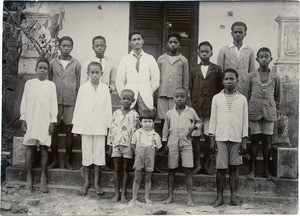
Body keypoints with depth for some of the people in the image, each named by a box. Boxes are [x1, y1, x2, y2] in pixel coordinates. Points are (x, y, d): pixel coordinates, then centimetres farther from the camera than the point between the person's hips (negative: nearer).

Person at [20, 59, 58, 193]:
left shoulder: (51, 85, 4)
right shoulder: (29, 83, 6)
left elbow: (53, 105, 3)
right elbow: (24, 102, 7)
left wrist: (53, 121, -2)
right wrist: (23, 120, 3)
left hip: (45, 121, -1)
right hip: (31, 120, 1)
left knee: (44, 149, 1)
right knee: (30, 148, 3)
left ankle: (43, 179, 8)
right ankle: (29, 177, 13)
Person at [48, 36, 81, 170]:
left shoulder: (76, 64, 5)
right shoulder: (53, 63, 7)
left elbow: (78, 84, 6)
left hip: (71, 102, -1)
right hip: (55, 100, 1)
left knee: (69, 130, 2)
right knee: (54, 130, 2)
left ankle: (67, 160, 12)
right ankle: (55, 160, 13)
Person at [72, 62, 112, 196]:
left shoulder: (105, 89, 4)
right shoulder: (83, 88, 4)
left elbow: (108, 108, 5)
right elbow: (78, 106, 5)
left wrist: (108, 124, 1)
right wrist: (76, 125, 2)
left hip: (100, 127, 0)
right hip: (85, 126, 0)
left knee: (99, 154, 3)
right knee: (86, 153, 6)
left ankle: (96, 182, 15)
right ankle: (86, 182, 19)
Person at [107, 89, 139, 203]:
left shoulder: (134, 115, 1)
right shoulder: (116, 113, 6)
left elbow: (135, 131, 2)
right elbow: (111, 129, 8)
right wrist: (110, 145, 7)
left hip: (128, 144, -2)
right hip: (116, 144, 2)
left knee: (125, 169, 5)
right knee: (117, 169, 6)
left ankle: (124, 193, 13)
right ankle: (117, 193, 15)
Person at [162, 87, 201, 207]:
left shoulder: (191, 111, 3)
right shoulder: (169, 113, 6)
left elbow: (199, 121, 19)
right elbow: (166, 129, 14)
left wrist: (194, 127, -3)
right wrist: (164, 143, 12)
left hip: (186, 143, -1)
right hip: (173, 144, 1)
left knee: (188, 170, -4)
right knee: (171, 170, 6)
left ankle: (190, 197, 3)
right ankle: (170, 196, 17)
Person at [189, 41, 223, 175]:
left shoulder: (217, 70, 5)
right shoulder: (194, 70, 10)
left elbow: (220, 89, 6)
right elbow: (190, 89, 12)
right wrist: (194, 103, 5)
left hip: (211, 109, -1)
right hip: (196, 108, 1)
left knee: (208, 137, 2)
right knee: (195, 136, -1)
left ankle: (206, 165, 12)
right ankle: (197, 164, 9)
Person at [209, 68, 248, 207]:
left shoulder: (242, 99, 4)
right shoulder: (217, 98, 4)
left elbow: (245, 121, 5)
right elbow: (213, 119, 5)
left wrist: (244, 142, 1)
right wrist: (212, 139, 0)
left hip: (236, 138, 0)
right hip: (221, 138, 0)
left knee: (234, 168, 6)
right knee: (221, 168, 3)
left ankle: (233, 197, 17)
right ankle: (219, 197, 13)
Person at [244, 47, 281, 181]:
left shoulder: (275, 78, 2)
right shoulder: (251, 76, -1)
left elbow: (277, 98, 12)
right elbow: (246, 96, 4)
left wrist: (275, 110, 6)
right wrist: (246, 112, 3)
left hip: (269, 113, 1)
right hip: (254, 112, -1)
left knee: (267, 141, 6)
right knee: (254, 140, 4)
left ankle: (266, 169, 18)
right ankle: (252, 169, 14)